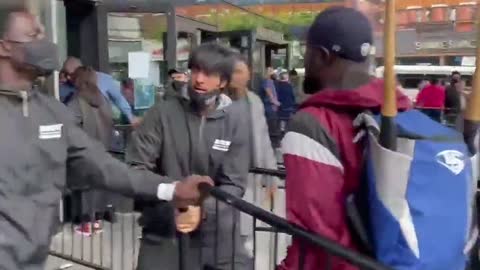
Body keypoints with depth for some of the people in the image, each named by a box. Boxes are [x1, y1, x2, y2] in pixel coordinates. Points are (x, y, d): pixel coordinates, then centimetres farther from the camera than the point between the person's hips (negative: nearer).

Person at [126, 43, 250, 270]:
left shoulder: (235, 121, -3)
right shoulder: (163, 112, -6)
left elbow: (234, 184, -5)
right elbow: (136, 167, -6)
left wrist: (203, 208, -23)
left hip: (217, 235, 1)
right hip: (164, 233, -1)